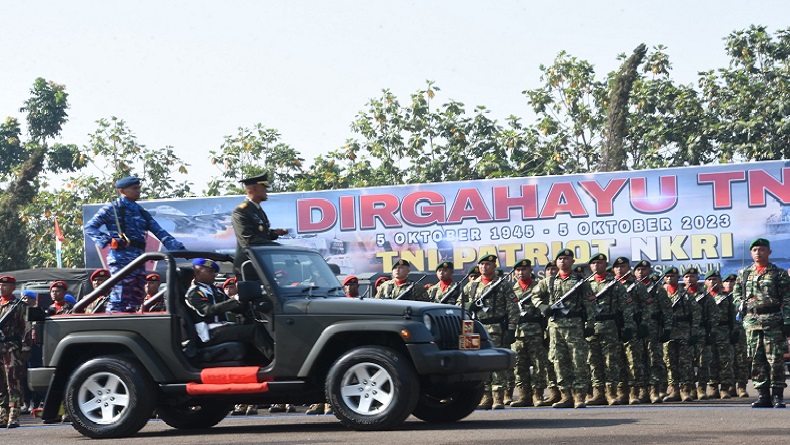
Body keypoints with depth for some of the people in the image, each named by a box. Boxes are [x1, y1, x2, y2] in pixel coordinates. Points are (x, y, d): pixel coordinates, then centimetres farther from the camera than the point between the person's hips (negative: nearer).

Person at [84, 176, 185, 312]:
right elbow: (90, 227, -1)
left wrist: (179, 248, 3)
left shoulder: (142, 212, 22)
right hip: (121, 259, -7)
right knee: (120, 298, -14)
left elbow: (160, 233, 15)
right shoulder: (113, 209, 3)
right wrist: (107, 240, -15)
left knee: (136, 301, 5)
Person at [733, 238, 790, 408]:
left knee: (775, 359, -5)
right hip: (751, 321, 4)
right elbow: (736, 293, 25)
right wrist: (741, 304, 4)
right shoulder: (744, 273, 13)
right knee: (756, 360, 3)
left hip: (773, 320, -4)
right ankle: (763, 395, 8)